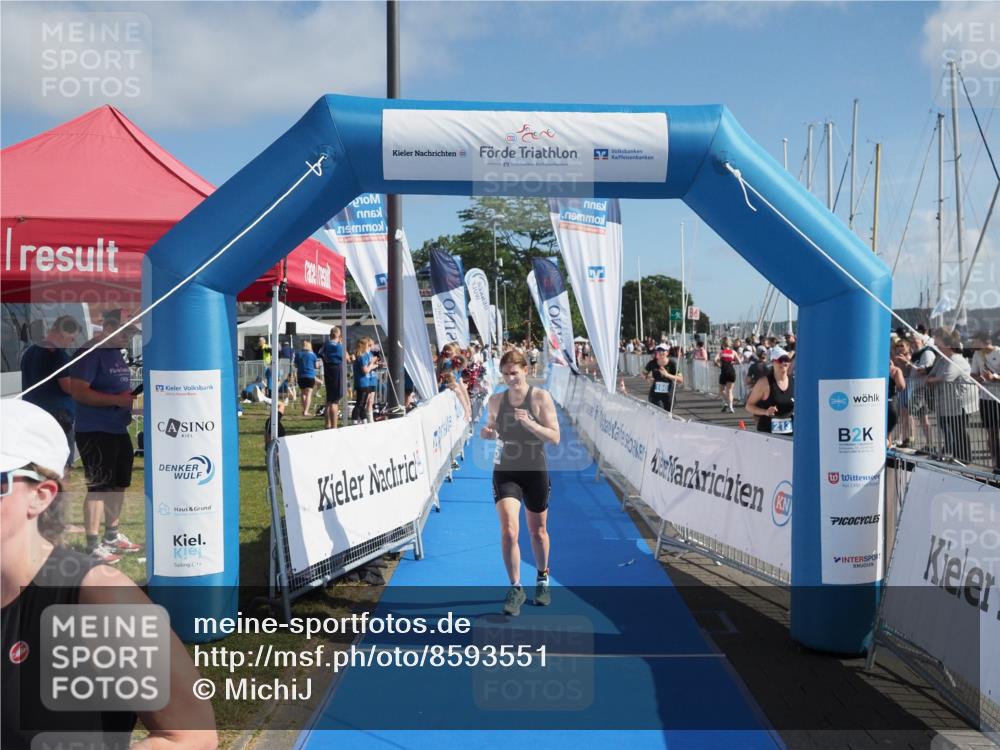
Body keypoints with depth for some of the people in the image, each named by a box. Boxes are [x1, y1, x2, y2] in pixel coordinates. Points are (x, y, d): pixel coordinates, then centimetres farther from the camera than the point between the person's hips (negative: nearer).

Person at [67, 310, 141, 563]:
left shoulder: (117, 353, 13)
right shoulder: (90, 352, -14)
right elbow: (78, 391, -22)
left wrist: (133, 397, 7)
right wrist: (117, 400, -25)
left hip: (118, 430, 9)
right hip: (94, 432, -9)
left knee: (118, 484, 16)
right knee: (98, 487, -4)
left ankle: (112, 535, 29)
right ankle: (93, 545, 4)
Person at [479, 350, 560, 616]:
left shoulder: (540, 397, -9)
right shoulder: (496, 400, -1)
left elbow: (555, 437, -13)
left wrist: (528, 423, -27)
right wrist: (487, 433, -11)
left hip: (536, 472, -1)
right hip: (505, 472, 1)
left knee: (538, 531, 16)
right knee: (508, 531, -13)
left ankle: (542, 579, 41)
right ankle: (516, 589, 4)